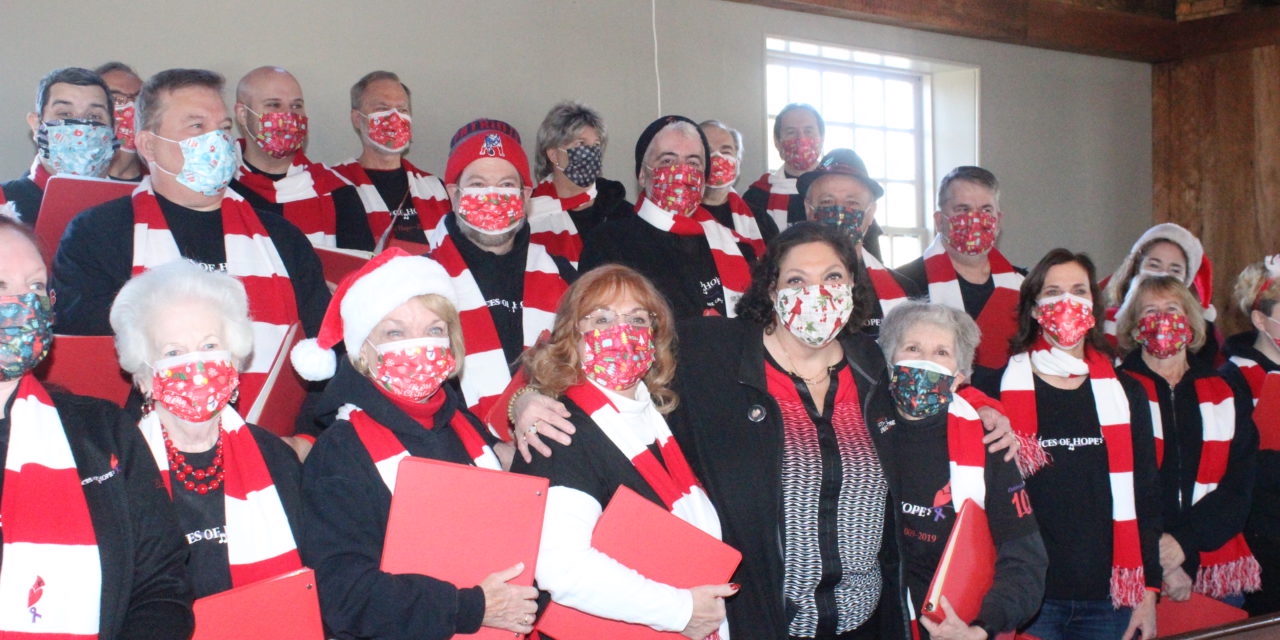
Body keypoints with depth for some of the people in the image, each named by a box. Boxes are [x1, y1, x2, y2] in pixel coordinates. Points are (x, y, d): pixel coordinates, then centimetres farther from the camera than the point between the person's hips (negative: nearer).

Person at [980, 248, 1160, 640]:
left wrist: (1149, 591, 5)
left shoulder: (1126, 394, 8)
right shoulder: (1000, 391, -2)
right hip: (1030, 596, -3)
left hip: (1109, 597, 3)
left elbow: (1145, 497, 9)